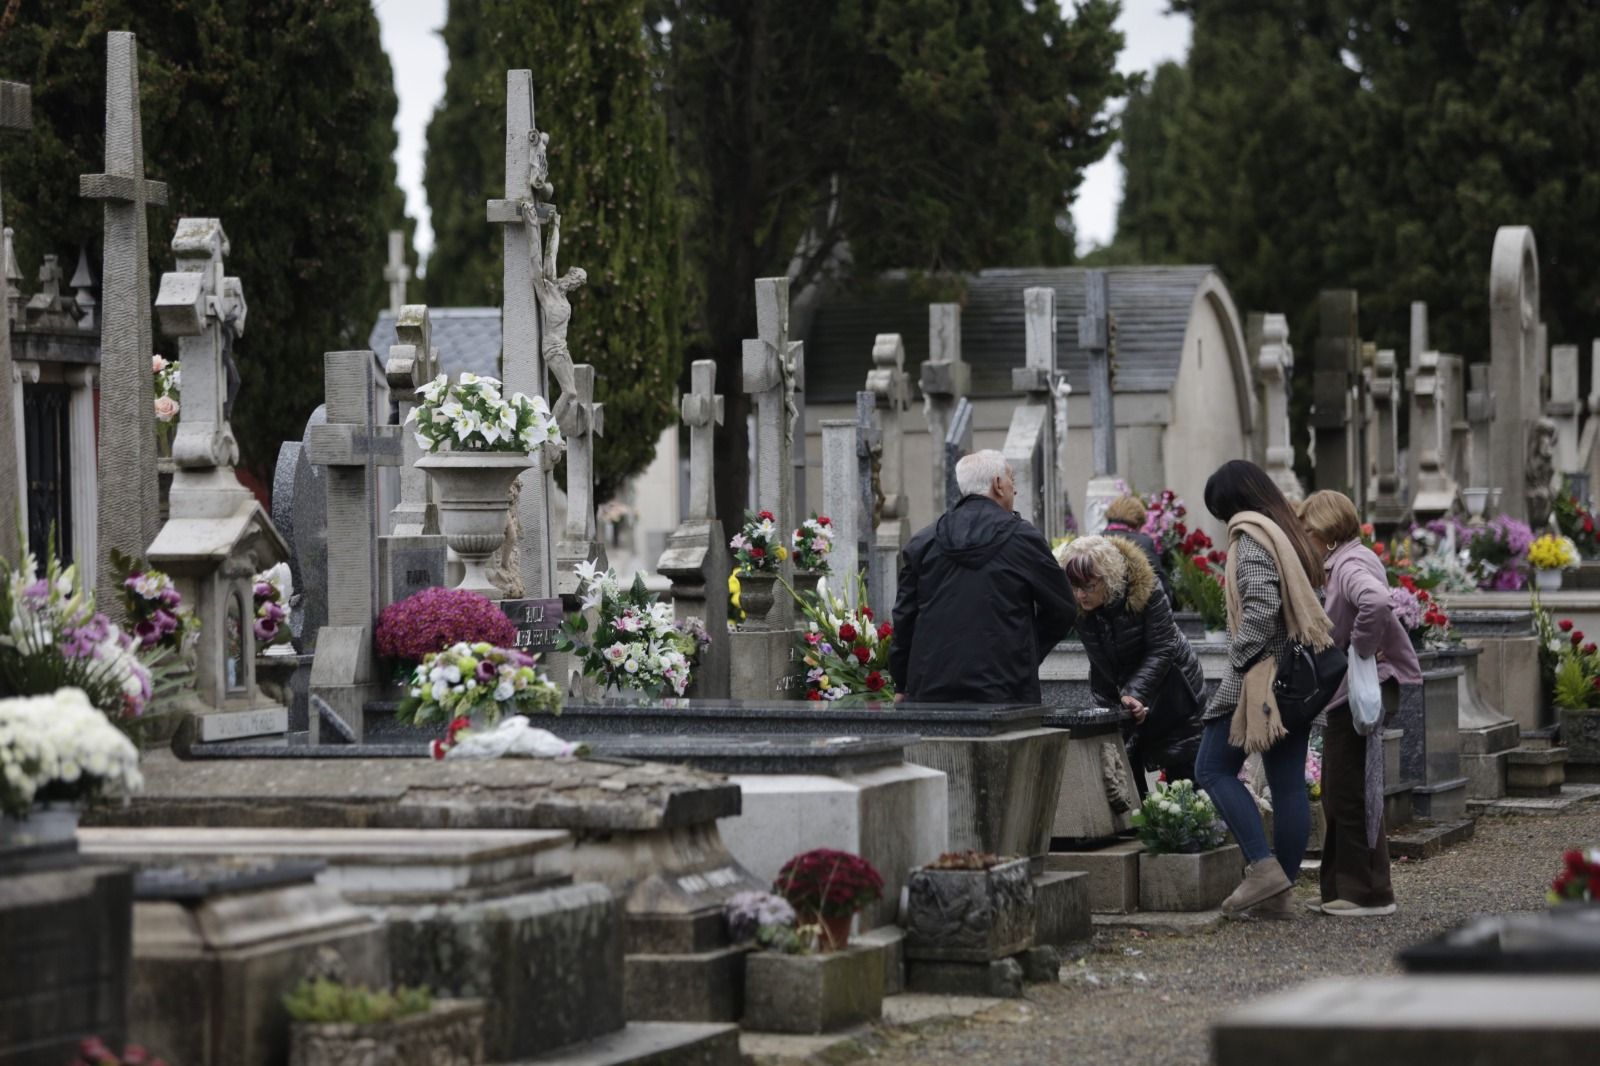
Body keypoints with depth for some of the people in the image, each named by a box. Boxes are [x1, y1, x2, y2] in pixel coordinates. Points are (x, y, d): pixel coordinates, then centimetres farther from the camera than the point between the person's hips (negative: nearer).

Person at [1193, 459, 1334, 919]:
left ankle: (1263, 866, -15)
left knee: (1213, 769, -4)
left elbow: (1261, 606, -21)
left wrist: (1238, 659, -13)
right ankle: (1280, 891, 5)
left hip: (1260, 674, -9)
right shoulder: (1290, 534, 18)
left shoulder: (1251, 536, -9)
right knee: (1289, 782, 5)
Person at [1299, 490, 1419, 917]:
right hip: (1342, 695, 11)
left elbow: (1376, 602, -36)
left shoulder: (1351, 565, -17)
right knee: (1338, 797, 15)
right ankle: (1341, 889, 22)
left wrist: (1360, 653, -26)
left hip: (1358, 694, -11)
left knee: (1353, 797, -5)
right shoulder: (1341, 564, 15)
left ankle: (1371, 893, 0)